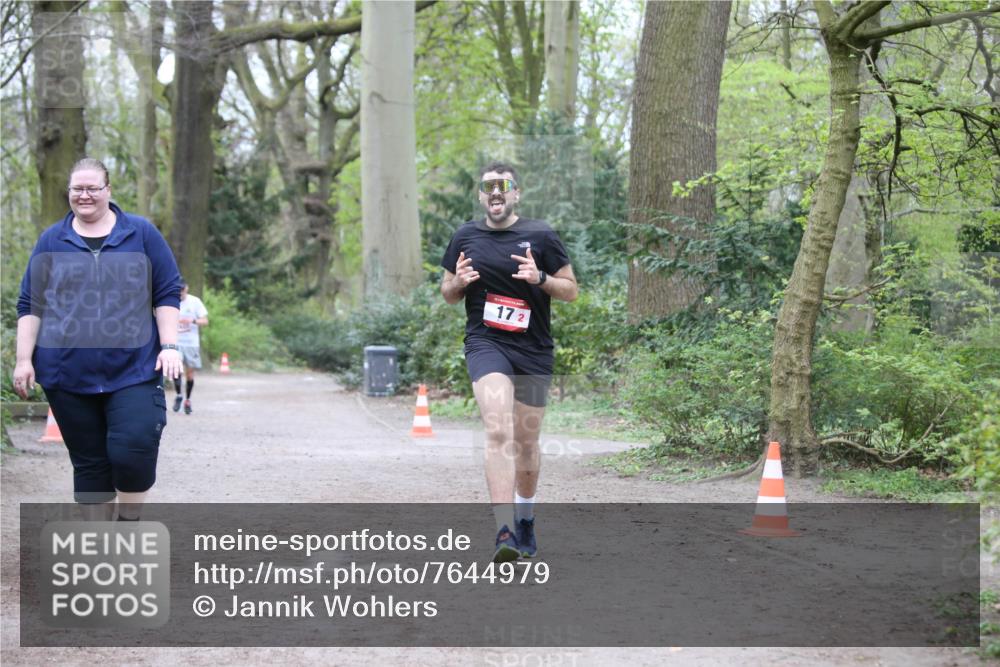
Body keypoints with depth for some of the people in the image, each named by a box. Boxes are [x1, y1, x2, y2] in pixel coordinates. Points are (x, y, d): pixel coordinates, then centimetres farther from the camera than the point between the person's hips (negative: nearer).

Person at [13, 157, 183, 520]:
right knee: (89, 462, 6)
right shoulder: (52, 241, 8)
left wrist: (169, 346, -4)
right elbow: (30, 305, 10)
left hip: (133, 371, -2)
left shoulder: (141, 233, 5)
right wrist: (24, 359, 2)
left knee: (132, 450, -14)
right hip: (69, 375, 2)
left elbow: (167, 294, 6)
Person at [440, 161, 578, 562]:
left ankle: (525, 521, 36)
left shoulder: (540, 237, 0)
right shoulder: (465, 237, 6)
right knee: (498, 431, -21)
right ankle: (504, 532, -29)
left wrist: (540, 278, -16)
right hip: (485, 344, -1)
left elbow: (571, 290, 4)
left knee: (526, 441, 12)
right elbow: (448, 293, 17)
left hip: (534, 350, 1)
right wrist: (459, 282, -7)